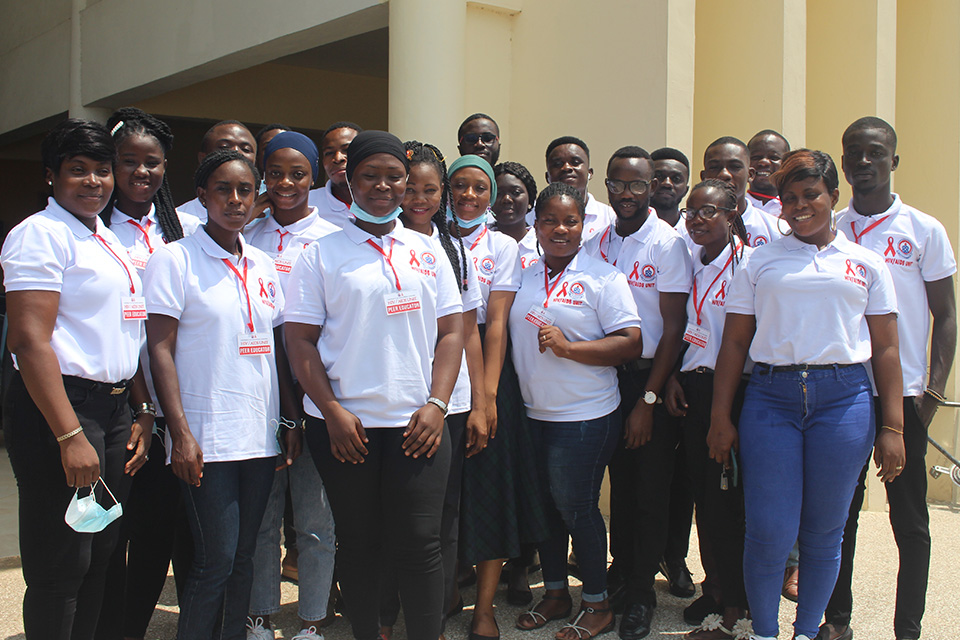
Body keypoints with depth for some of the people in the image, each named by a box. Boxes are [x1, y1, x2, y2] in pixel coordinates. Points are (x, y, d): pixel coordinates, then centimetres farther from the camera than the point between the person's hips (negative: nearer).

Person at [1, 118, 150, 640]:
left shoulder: (108, 240, 18)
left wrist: (143, 412, 16)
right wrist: (70, 436, -23)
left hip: (114, 408, 9)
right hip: (60, 406, -9)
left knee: (99, 556, 14)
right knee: (60, 568, -3)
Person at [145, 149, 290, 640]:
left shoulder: (263, 265, 13)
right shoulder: (174, 259, -3)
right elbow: (160, 350, -8)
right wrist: (181, 433, -14)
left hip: (260, 434, 5)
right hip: (206, 439, -5)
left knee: (244, 557, 10)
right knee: (215, 561, -5)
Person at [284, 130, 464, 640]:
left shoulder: (427, 250, 11)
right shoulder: (320, 255, 4)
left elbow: (451, 330, 9)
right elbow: (300, 339, 0)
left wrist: (437, 404, -3)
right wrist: (332, 411, -9)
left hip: (417, 424, 1)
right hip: (345, 424, -1)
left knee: (419, 542, -1)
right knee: (358, 543, 8)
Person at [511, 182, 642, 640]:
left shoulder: (603, 277, -6)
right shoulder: (524, 276, 10)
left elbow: (631, 344, -13)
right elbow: (505, 333, 18)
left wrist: (567, 347, -20)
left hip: (584, 417, -5)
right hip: (532, 413, 5)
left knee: (575, 508, 2)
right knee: (543, 506, 13)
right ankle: (555, 594, 30)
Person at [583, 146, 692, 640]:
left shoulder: (667, 242, -9)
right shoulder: (596, 242, 6)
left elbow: (673, 328, -10)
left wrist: (648, 399, -13)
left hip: (653, 377, -4)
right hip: (607, 375, 4)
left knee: (651, 489, 3)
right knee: (620, 481, 12)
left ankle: (641, 595, 16)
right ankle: (620, 570, 28)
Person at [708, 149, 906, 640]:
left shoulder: (866, 263, 11)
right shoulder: (759, 263, 11)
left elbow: (886, 349, 9)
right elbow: (735, 343, 9)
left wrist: (892, 428, 2)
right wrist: (720, 417, 2)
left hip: (843, 398, 1)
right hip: (771, 399, 0)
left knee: (824, 532, 7)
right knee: (768, 533, -4)